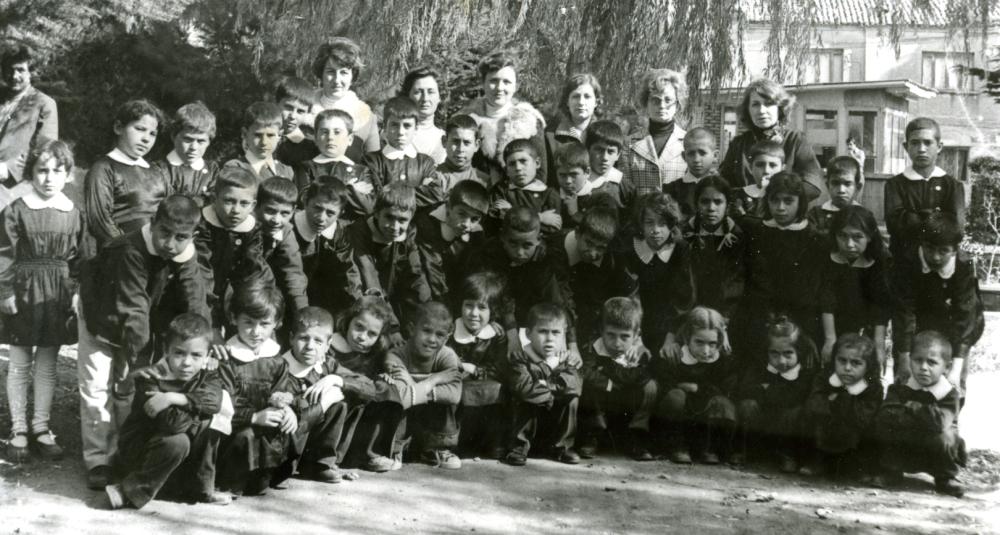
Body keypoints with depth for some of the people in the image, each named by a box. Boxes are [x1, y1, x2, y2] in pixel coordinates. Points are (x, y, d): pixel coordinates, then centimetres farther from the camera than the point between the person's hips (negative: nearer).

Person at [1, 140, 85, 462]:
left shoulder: (73, 214, 2)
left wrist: (76, 293, 1)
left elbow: (78, 259, 6)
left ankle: (41, 428, 21)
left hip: (58, 298, 2)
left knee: (47, 366, 11)